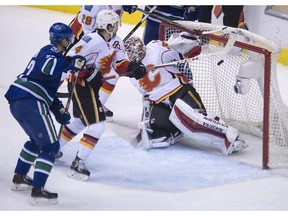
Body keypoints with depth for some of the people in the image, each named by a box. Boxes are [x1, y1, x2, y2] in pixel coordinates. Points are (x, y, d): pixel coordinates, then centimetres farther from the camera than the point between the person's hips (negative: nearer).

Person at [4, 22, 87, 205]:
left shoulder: (50, 53, 27)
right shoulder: (51, 51, -4)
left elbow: (48, 88, 28)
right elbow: (47, 68, -29)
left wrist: (59, 110, 21)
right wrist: (71, 64, -27)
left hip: (16, 102, 10)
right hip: (31, 102, -10)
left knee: (37, 140, 30)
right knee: (50, 146, -6)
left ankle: (19, 178, 37)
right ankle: (38, 191, -11)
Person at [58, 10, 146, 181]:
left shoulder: (116, 41, 3)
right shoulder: (93, 41, -25)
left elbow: (119, 63, 0)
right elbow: (70, 60, -25)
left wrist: (132, 67, -20)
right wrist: (89, 75, -30)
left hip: (92, 85, 10)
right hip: (80, 84, -10)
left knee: (80, 122, 25)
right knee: (96, 126, -14)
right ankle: (78, 164, -11)